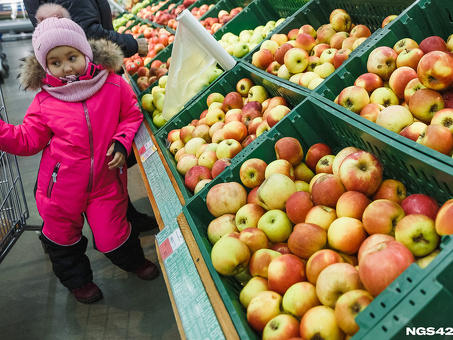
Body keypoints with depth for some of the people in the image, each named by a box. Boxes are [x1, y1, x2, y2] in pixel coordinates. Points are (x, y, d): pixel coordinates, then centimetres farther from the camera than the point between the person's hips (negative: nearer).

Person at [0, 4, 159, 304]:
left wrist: (122, 142, -11)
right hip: (61, 186, 2)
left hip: (106, 180, -1)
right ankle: (78, 279, 48)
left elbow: (132, 116, 4)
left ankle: (134, 261, 43)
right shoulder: (45, 101, -4)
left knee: (112, 237, 6)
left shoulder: (113, 85, -7)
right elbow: (27, 140, 0)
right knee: (62, 236, 18)